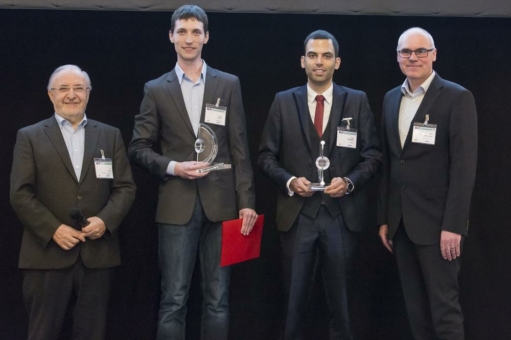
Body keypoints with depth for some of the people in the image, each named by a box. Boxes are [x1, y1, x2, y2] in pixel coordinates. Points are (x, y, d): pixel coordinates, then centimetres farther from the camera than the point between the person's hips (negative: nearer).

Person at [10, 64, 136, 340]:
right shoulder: (30, 137, 6)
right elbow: (20, 194, -2)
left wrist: (105, 220, -10)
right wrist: (53, 229, -13)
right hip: (47, 253, -2)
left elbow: (125, 187, 8)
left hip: (98, 253, 2)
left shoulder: (110, 135, 13)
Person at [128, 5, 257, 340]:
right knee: (174, 299, 1)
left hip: (221, 203, 1)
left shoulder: (228, 84, 7)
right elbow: (138, 147, 6)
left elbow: (240, 148, 4)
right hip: (177, 205, -1)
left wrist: (247, 200, -2)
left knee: (218, 299, 7)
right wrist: (172, 167, -11)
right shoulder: (156, 89, 6)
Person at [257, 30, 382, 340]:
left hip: (342, 213, 0)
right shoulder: (284, 102, 4)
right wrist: (289, 180, -12)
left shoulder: (357, 101, 2)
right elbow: (266, 155, 5)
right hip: (297, 212, 0)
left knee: (340, 296, 10)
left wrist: (349, 181, -14)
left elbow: (373, 155, 2)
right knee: (295, 296, 9)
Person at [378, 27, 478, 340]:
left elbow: (464, 166, -12)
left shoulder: (457, 98, -7)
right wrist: (385, 218, 12)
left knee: (444, 307, -1)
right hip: (401, 222, 6)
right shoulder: (391, 98, 12)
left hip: (436, 222, -6)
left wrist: (453, 225, -17)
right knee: (416, 308, 11)